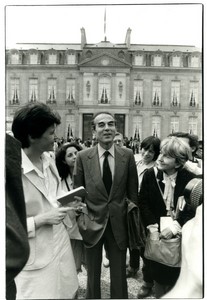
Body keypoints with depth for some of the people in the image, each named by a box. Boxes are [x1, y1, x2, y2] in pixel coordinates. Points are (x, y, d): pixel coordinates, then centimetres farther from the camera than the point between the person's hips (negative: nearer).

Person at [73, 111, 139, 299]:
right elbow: (77, 191, -1)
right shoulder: (83, 157, -8)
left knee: (119, 275, 18)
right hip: (92, 223, 0)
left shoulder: (127, 155, -6)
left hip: (119, 223, 0)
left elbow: (133, 191, 0)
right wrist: (80, 216, -9)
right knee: (93, 274, 21)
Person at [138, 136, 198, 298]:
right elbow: (143, 203, -7)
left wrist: (174, 227, -22)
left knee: (175, 276, 13)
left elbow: (192, 210, -13)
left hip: (179, 236, -1)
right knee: (158, 273, 16)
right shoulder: (150, 174, -8)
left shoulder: (190, 179, -13)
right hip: (156, 234, 1)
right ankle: (158, 295, 41)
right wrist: (153, 228, -15)